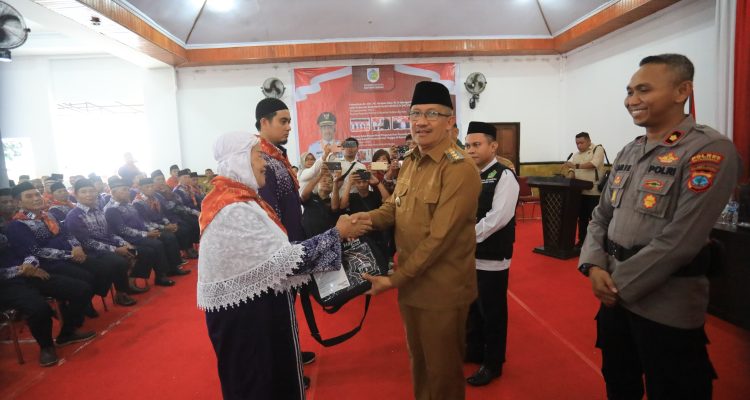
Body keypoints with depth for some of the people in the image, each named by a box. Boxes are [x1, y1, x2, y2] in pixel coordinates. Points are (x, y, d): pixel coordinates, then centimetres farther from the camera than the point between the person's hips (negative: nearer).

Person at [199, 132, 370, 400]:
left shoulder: (231, 199, 7)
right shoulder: (236, 210, -26)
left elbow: (267, 253, 8)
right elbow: (285, 261, -27)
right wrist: (338, 234, -20)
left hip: (246, 305, 10)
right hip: (245, 314, -10)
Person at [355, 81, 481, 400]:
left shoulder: (461, 170, -21)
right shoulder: (411, 161, 6)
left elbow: (440, 237, -24)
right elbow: (394, 207, 10)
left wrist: (394, 278, -21)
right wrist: (368, 217, -13)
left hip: (442, 289, -7)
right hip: (410, 283, 7)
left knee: (443, 369, 15)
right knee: (418, 362, 25)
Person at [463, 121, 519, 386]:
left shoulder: (504, 176, -12)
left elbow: (498, 218, -21)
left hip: (491, 257, -7)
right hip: (468, 254, 7)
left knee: (492, 311, 8)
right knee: (471, 307, 20)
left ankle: (492, 364, 26)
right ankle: (473, 351, 41)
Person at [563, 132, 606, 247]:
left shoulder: (598, 149, -2)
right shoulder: (576, 155, 16)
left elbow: (594, 164, -18)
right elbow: (571, 169, 10)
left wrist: (576, 166, -23)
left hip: (594, 191, -6)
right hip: (580, 191, 6)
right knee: (582, 217, 12)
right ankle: (582, 240, 21)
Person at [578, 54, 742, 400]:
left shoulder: (710, 150, -16)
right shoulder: (629, 152, 8)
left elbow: (678, 241, -22)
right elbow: (601, 216, 9)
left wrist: (620, 285, -15)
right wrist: (594, 267, -8)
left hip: (667, 308, -7)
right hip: (616, 294, 7)